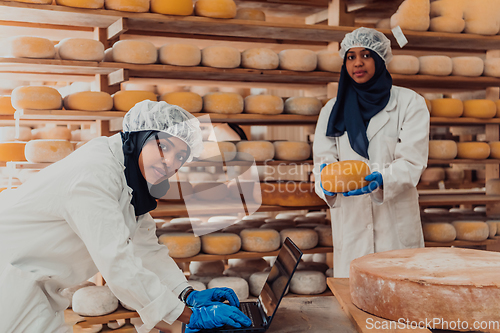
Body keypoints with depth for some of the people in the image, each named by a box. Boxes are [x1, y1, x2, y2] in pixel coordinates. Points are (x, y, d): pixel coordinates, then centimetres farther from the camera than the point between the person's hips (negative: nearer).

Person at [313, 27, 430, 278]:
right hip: (350, 222, 2)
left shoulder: (409, 103, 3)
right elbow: (324, 159, 3)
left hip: (397, 223, -1)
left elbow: (412, 162, -7)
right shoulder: (333, 110, 11)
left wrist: (380, 180, -26)